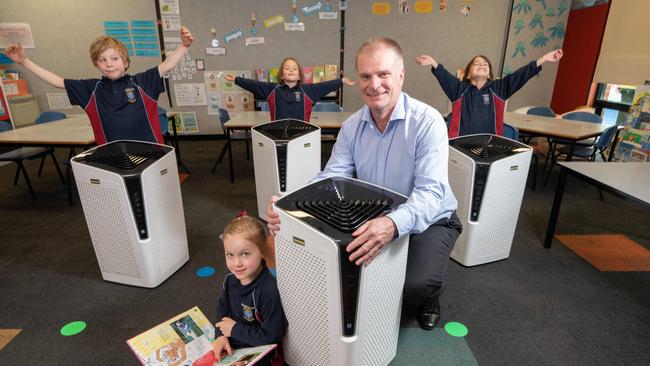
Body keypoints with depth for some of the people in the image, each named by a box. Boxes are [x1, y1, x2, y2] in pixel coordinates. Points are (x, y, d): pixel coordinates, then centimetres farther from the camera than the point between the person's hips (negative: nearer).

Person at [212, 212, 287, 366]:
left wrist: (234, 329, -17)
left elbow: (271, 337, -25)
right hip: (230, 345, 6)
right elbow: (222, 309, 8)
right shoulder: (231, 279, -8)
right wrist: (221, 335, -9)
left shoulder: (268, 291, -30)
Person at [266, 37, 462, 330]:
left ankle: (427, 302, 13)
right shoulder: (352, 126, -3)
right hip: (373, 221, 5)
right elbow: (330, 178, -8)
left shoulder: (427, 121, -21)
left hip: (428, 221, -4)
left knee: (417, 284, -29)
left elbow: (430, 192, -30)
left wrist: (395, 224, -52)